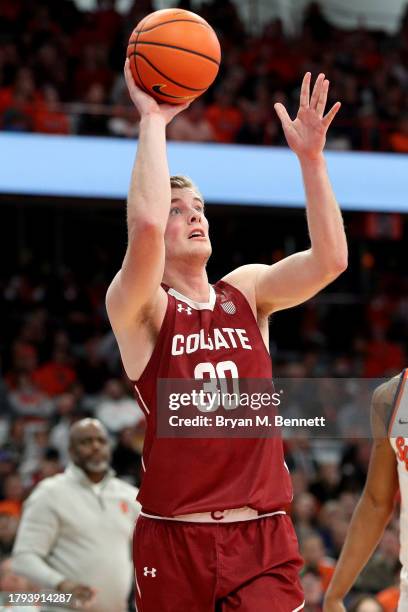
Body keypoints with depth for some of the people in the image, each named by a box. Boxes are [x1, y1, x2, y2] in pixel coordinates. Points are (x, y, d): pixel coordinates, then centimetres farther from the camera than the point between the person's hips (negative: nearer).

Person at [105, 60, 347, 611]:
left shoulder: (247, 291, 10)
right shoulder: (138, 308, -3)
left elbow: (331, 259, -5)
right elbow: (145, 226, -23)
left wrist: (310, 156, -11)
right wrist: (153, 119, -15)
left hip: (264, 536, 2)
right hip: (173, 539, -2)